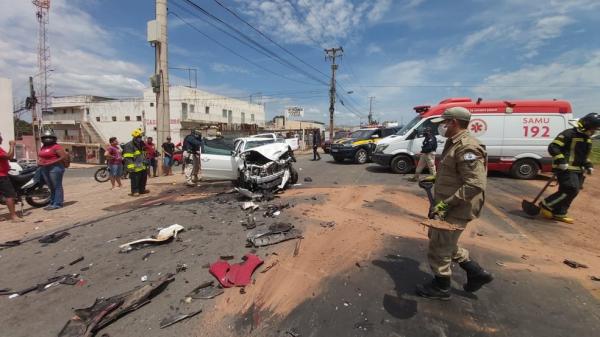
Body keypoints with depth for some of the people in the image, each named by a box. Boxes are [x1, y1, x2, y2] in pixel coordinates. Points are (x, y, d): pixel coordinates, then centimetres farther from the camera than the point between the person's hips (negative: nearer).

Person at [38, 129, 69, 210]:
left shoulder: (56, 147, -10)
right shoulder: (43, 147, 16)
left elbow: (64, 157, -19)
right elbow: (40, 156, 30)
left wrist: (52, 162, -20)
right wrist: (39, 161, 8)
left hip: (55, 168, -9)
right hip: (44, 169, 9)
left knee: (57, 186, -5)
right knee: (51, 187, 13)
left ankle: (58, 204, -2)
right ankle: (52, 203, 19)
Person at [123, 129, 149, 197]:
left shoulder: (140, 144, 16)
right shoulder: (129, 146, -13)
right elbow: (128, 158, -19)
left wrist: (145, 162, 26)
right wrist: (131, 166, -24)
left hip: (142, 166, 9)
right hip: (135, 168, -9)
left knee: (143, 178, 16)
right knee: (135, 180, -3)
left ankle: (142, 190, 28)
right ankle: (134, 192, 7)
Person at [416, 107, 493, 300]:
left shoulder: (467, 147, -23)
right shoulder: (454, 143, 10)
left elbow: (475, 185, -29)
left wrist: (445, 204, -28)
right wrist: (433, 179, 19)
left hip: (456, 210, -10)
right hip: (449, 207, 10)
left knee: (438, 248, 5)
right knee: (444, 242, 25)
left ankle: (441, 287, 25)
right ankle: (476, 272, 36)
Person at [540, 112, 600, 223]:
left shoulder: (587, 139, 17)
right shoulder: (569, 134, -13)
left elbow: (584, 155, 29)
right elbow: (553, 147, -20)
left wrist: (588, 165, 16)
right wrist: (561, 161, -27)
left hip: (578, 170, 9)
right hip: (566, 169, -9)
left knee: (572, 192, 8)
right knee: (571, 190, -18)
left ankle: (559, 214, 17)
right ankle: (545, 205, -6)